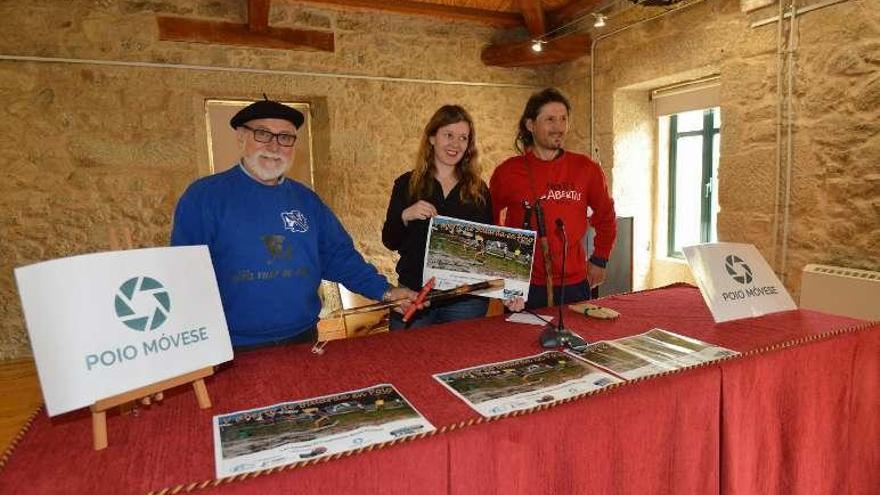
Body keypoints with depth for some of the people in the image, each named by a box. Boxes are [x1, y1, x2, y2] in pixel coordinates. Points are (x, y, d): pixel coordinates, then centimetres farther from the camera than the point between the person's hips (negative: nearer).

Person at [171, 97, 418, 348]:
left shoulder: (306, 199, 6)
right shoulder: (204, 196, -7)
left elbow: (339, 255, 9)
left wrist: (384, 291, -1)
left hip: (303, 338, 4)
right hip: (234, 350, -4)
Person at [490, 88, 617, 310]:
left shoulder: (587, 169, 1)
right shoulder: (507, 172, -3)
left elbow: (605, 217, 15)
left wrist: (599, 260, 13)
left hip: (574, 285, 2)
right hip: (523, 286, -2)